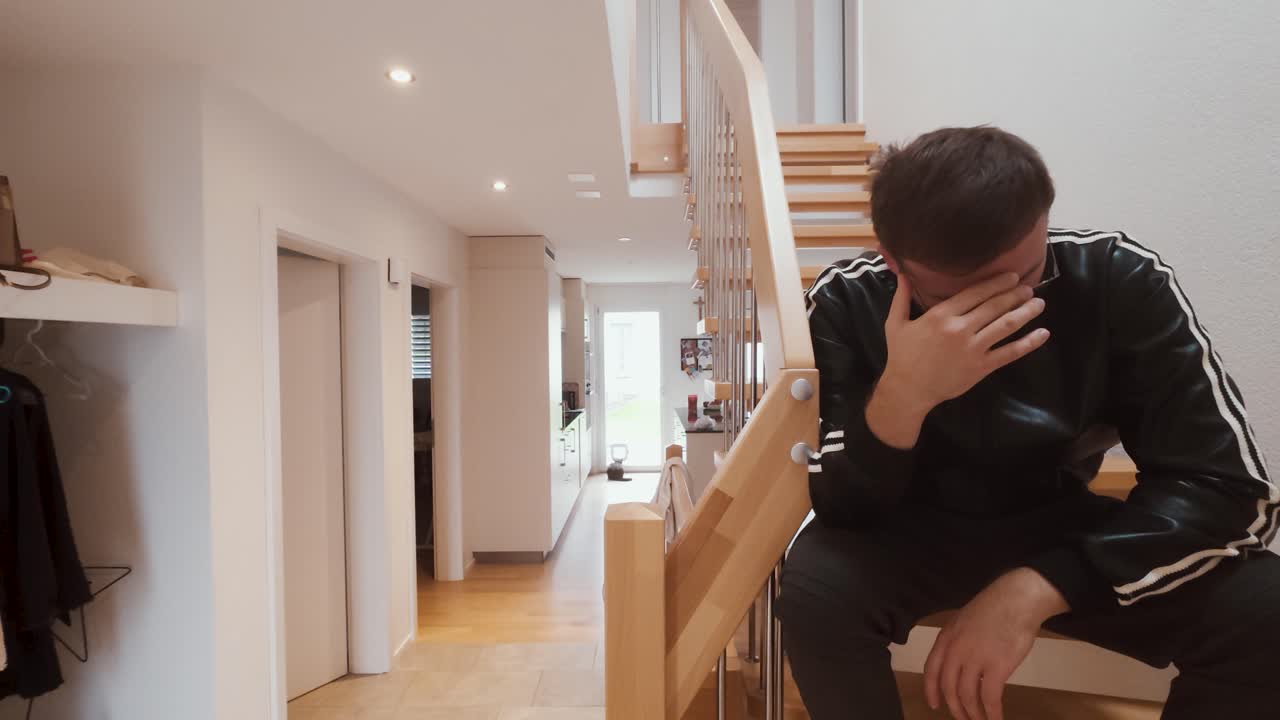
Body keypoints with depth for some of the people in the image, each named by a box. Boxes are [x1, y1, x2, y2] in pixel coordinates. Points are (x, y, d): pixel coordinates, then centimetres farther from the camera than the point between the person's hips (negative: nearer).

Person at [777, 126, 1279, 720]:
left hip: (1062, 533, 2)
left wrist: (1036, 588, -31)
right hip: (911, 535, -1)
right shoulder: (846, 303, -21)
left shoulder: (1122, 282, -18)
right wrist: (902, 396, -41)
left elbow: (1230, 487, -17)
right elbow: (833, 509, -21)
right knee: (814, 591, -30)